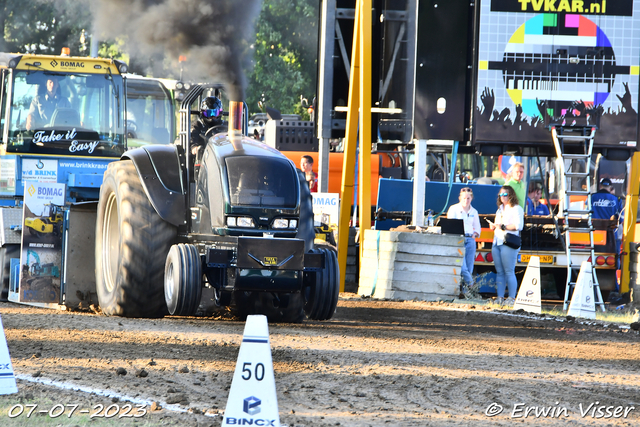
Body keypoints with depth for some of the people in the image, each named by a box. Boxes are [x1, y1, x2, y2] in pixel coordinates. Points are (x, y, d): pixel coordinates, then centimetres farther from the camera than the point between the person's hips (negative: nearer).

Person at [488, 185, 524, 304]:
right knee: (499, 272, 5)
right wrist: (494, 226, 11)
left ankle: (512, 298, -8)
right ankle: (500, 298, 6)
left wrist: (503, 227, -15)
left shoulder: (516, 209, -3)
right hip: (497, 243, 8)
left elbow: (519, 226, -13)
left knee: (509, 272, -9)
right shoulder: (500, 209, 23)